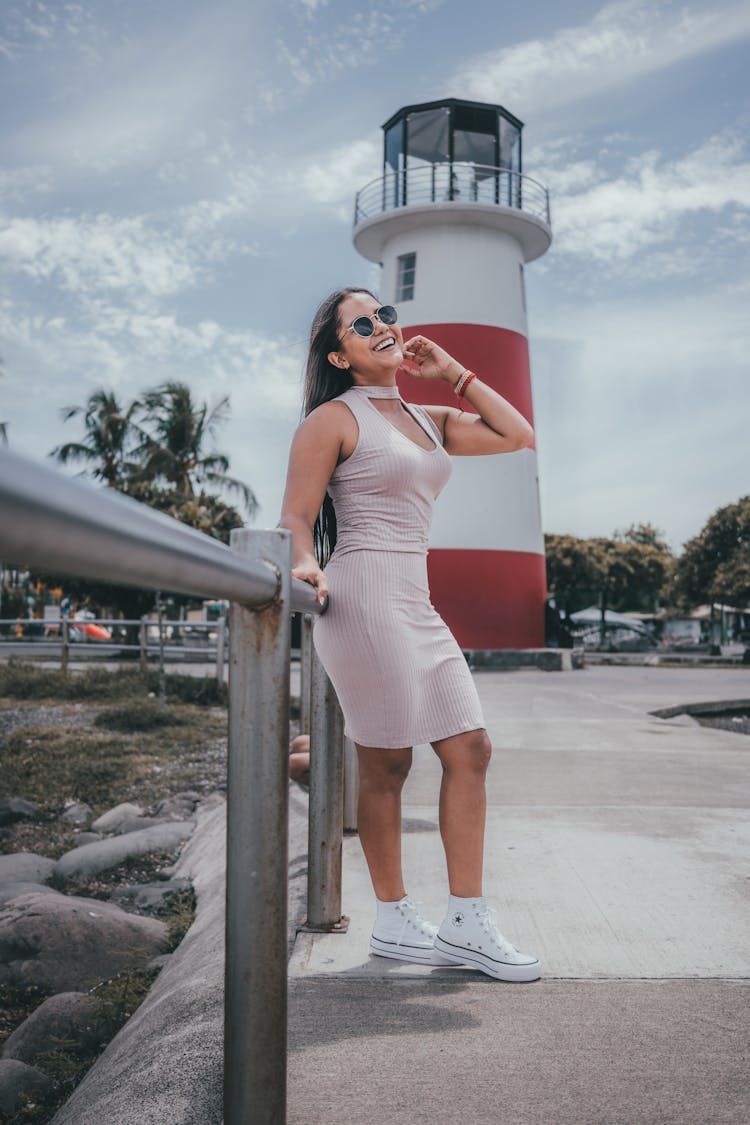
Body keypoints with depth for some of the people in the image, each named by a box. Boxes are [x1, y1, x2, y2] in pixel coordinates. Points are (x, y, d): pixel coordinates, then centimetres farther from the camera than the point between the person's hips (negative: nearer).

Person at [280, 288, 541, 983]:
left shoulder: (429, 420, 19)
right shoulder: (333, 419, -1)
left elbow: (519, 436, 16)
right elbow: (296, 517, -5)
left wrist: (452, 372, 13)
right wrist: (305, 565, -26)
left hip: (416, 606, 8)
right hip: (364, 599, -7)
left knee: (470, 751, 4)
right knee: (386, 764, 0)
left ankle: (466, 925, 12)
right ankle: (393, 923, 17)